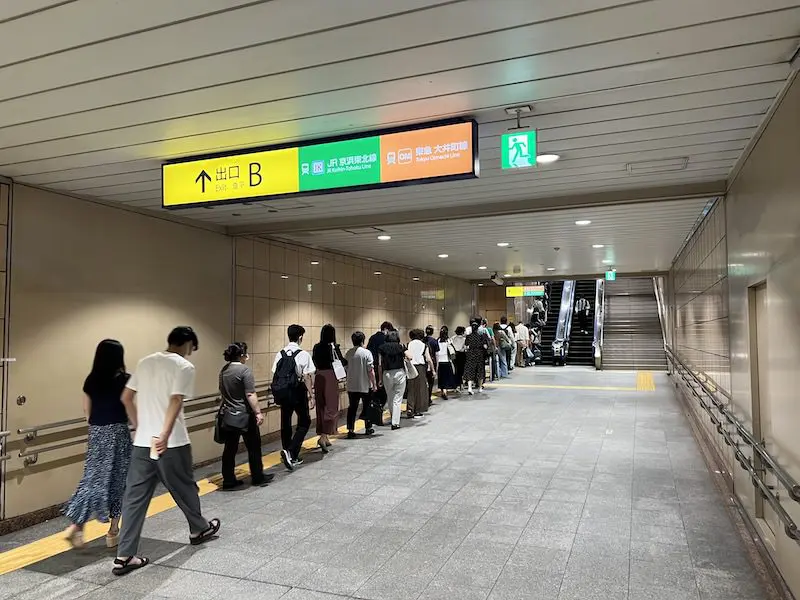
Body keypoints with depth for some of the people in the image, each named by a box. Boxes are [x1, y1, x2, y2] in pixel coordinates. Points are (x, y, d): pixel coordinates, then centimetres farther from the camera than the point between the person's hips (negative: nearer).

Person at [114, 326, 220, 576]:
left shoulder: (145, 362, 11)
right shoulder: (184, 366, -9)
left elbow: (126, 398, 13)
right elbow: (175, 401, -21)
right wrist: (165, 436, -23)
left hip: (141, 442, 5)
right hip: (171, 442, -5)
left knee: (135, 497, 7)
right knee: (184, 487, 14)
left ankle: (124, 557, 9)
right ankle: (199, 529, 36)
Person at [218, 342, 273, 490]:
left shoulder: (224, 370, 7)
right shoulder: (244, 370, -17)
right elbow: (250, 395, -21)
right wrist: (258, 412, -18)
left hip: (227, 415, 7)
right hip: (244, 416, -7)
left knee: (230, 449, 11)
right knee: (253, 447, 9)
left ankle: (228, 481, 15)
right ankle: (258, 477, 20)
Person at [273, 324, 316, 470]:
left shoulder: (280, 354, 4)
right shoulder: (303, 354, -10)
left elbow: (275, 375, 4)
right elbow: (307, 377, -12)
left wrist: (278, 392, 14)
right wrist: (310, 395, -7)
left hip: (282, 393, 5)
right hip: (297, 392, -5)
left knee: (285, 423, 14)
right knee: (304, 422, 9)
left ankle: (291, 457, 24)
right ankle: (291, 452, -8)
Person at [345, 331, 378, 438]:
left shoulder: (348, 353, 1)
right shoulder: (366, 353, -13)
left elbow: (346, 368, 9)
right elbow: (370, 370, -13)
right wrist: (374, 384, -6)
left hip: (351, 386, 3)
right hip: (365, 385, -3)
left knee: (352, 408, 6)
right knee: (367, 407, 13)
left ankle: (351, 430, 1)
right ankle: (368, 428, 24)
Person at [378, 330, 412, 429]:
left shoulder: (382, 348, 4)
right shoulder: (400, 346, 2)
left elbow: (380, 364, 0)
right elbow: (410, 357, -8)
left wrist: (380, 378, 5)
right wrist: (404, 358, 14)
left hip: (387, 374, 1)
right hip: (399, 373, -1)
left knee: (390, 398, 18)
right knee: (397, 399, 2)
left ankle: (394, 418, 32)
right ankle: (395, 423, -2)